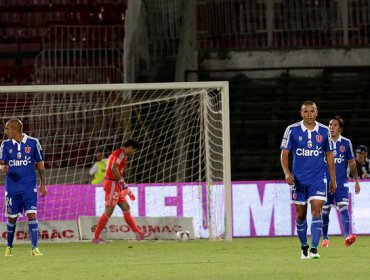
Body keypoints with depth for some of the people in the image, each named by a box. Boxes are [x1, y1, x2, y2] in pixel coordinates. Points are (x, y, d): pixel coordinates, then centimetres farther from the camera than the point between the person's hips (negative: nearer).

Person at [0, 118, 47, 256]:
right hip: (12, 187, 2)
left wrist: (43, 184, 4)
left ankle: (34, 248, -11)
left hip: (29, 187, -2)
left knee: (31, 214, -12)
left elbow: (40, 163, 6)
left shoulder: (33, 143, -2)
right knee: (12, 217, 7)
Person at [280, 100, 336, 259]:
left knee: (316, 211, -14)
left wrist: (333, 179, 11)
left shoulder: (324, 131, 2)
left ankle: (314, 249, -18)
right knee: (301, 214, 7)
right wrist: (287, 173, -16)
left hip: (318, 179, 0)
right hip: (299, 179, 0)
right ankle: (304, 247, 25)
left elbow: (329, 155, 12)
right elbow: (284, 153, -1)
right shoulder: (292, 130, -3)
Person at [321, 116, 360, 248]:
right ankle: (325, 238, 19)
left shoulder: (346, 143, 5)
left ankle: (347, 236, -28)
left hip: (341, 183, -1)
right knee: (325, 211, 6)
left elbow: (351, 163, 13)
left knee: (343, 207, -17)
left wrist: (356, 181, 12)